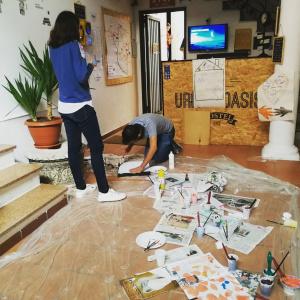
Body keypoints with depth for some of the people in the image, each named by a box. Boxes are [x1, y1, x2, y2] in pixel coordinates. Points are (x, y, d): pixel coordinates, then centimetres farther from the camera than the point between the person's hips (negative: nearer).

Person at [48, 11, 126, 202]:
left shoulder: (53, 48, 9)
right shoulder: (74, 45, -12)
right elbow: (82, 77, -19)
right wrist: (91, 66, 1)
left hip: (64, 106, 8)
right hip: (80, 105, -8)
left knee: (74, 147, 11)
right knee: (97, 147, -2)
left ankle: (81, 188, 22)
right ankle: (104, 192, 3)